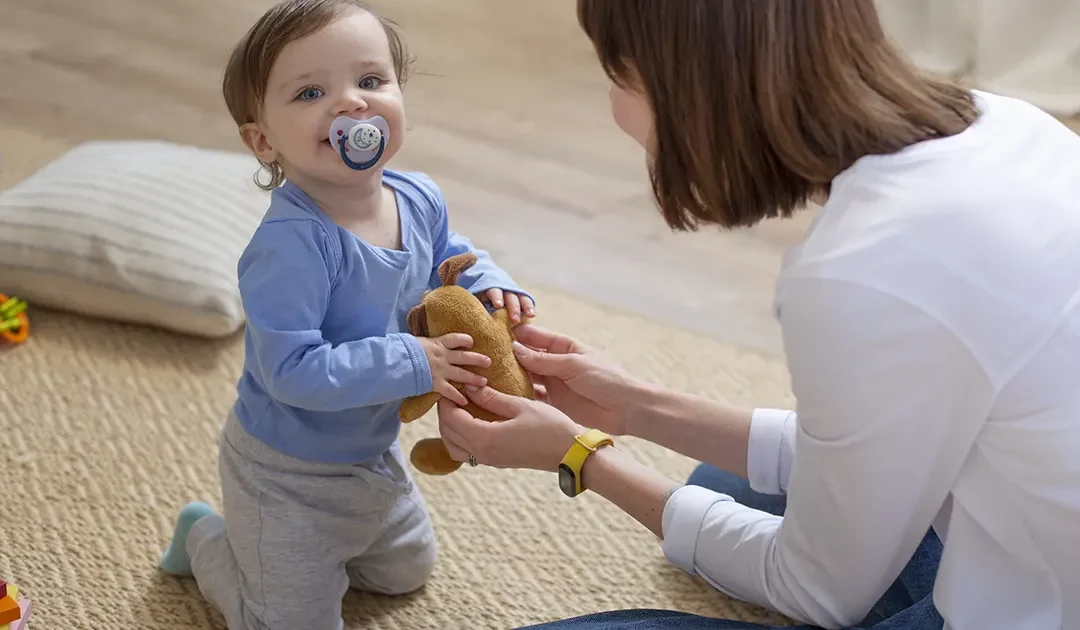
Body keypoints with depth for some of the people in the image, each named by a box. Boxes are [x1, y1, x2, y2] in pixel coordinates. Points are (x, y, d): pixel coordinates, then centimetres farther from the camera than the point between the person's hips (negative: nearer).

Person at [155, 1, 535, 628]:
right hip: (289, 475, -7)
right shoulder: (291, 245, -36)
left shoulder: (419, 199, -13)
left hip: (373, 452, 8)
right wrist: (413, 363, -37)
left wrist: (490, 287, -11)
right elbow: (291, 371, -37)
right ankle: (206, 538, 34)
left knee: (407, 572, 31)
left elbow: (450, 257, 9)